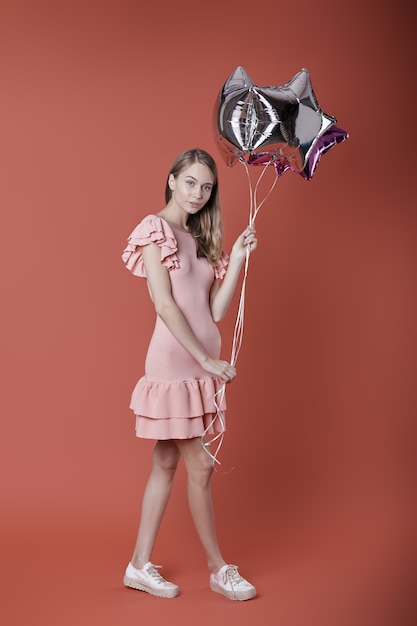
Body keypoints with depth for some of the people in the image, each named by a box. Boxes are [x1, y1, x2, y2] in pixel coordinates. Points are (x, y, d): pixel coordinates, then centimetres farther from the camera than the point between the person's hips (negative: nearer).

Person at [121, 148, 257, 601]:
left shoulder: (201, 240, 16)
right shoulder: (155, 229, -5)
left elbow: (216, 310, 8)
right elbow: (165, 305, -13)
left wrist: (237, 258, 1)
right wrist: (206, 359, -15)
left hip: (199, 364, 8)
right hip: (174, 360, -8)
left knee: (166, 462, 11)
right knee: (199, 466, -1)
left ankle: (140, 565, 21)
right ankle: (219, 570, 14)